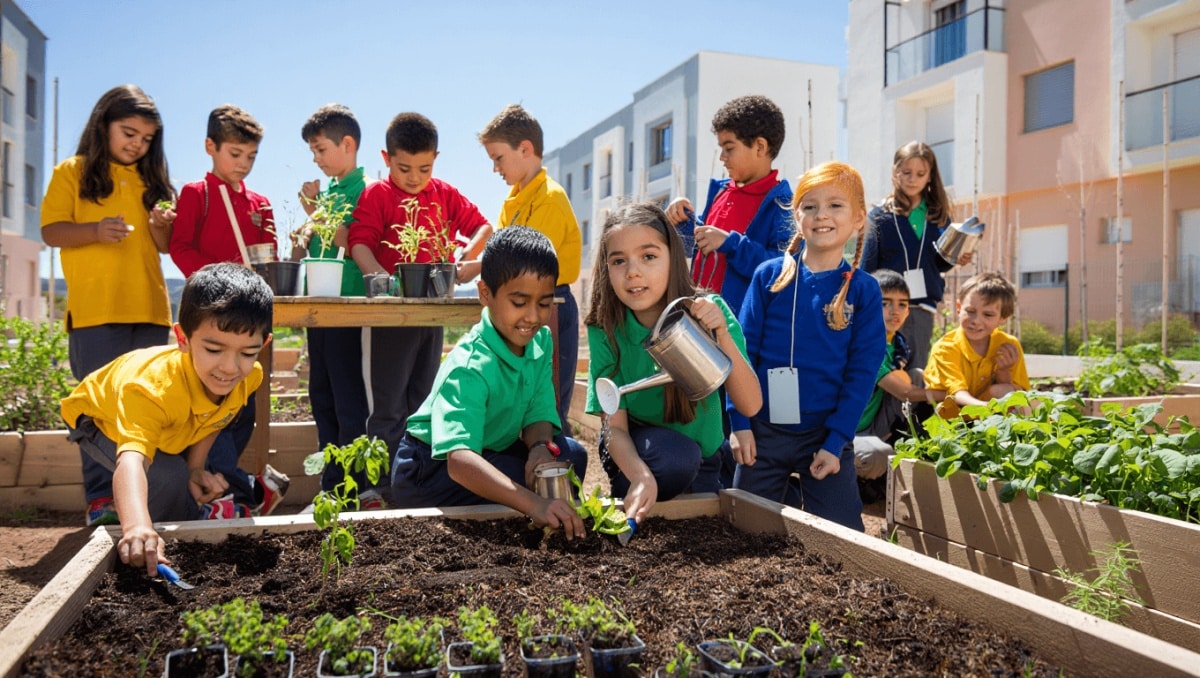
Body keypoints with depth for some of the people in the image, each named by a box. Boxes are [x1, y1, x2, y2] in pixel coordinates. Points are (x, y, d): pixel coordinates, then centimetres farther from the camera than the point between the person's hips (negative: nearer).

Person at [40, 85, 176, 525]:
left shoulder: (150, 179, 18)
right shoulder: (73, 172, 6)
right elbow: (52, 231, -1)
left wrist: (159, 230, -4)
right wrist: (96, 230, -19)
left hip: (150, 310, 4)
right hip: (94, 311, -4)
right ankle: (100, 499, 2)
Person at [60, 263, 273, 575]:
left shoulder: (250, 376, -29)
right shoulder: (153, 387, -48)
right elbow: (131, 460, -61)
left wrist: (196, 468, -19)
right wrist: (136, 526, -78)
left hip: (171, 432, 6)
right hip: (101, 422, -6)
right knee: (168, 478, -26)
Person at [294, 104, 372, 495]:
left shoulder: (364, 189, -7)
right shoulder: (328, 189, 16)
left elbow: (353, 244, -16)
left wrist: (316, 210, -12)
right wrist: (305, 237, 2)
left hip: (348, 302, -9)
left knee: (348, 398, -5)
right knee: (322, 394, 12)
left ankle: (354, 488, 3)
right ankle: (330, 484, 22)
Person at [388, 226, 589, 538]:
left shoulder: (541, 341, -8)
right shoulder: (470, 368, -32)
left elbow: (538, 414, -6)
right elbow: (458, 460, -45)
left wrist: (542, 446, -31)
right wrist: (533, 503, -58)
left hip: (490, 452, 7)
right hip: (432, 466, -7)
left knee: (571, 454, -12)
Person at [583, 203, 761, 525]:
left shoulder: (709, 312, -21)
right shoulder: (604, 330, -21)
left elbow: (750, 406, -25)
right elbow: (614, 426, -23)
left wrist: (722, 334, -40)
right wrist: (641, 477, -44)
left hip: (704, 455, 3)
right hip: (635, 450, -2)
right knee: (676, 454, -31)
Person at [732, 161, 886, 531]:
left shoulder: (864, 290, -3)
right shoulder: (769, 276, -2)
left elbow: (862, 371, -4)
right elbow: (743, 351, -2)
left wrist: (836, 442, -9)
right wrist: (740, 422, -6)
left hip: (827, 434, 0)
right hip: (764, 430, 1)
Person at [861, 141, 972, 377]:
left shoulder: (938, 216, 9)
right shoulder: (880, 215, -1)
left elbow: (938, 264, 15)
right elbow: (867, 267, -3)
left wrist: (955, 259, -6)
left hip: (923, 307, 3)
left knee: (916, 373, 7)